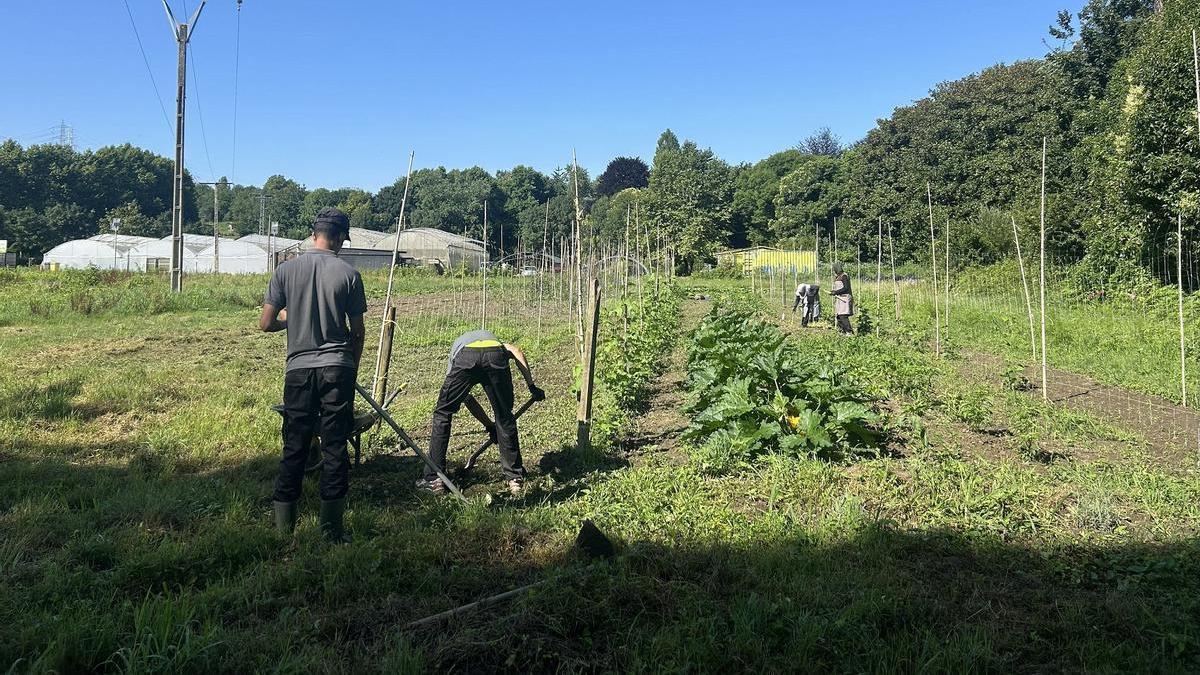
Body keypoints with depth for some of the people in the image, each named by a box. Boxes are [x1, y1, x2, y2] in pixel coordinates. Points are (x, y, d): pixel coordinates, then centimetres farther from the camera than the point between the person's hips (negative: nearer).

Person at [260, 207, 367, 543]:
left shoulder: (286, 270, 1)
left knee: (294, 448, 9)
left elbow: (266, 323, 2)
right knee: (335, 447, 4)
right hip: (337, 369, -1)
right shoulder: (349, 274, -2)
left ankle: (284, 526, 15)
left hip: (299, 369, 2)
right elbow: (358, 331, 2)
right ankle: (331, 528, 8)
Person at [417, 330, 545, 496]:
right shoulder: (493, 339, 45)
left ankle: (434, 478, 20)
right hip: (495, 356, 0)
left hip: (464, 357, 0)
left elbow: (466, 398, 40)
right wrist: (532, 386, 19)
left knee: (442, 414, 18)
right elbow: (516, 350, 21)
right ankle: (515, 478, 23)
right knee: (505, 418, 17)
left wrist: (489, 425, 47)